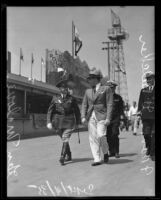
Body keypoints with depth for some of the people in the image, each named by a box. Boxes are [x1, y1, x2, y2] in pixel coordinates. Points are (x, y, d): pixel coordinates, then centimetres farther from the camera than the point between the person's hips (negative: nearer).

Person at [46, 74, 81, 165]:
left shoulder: (72, 99, 2)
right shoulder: (55, 99, 5)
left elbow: (77, 111, 10)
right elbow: (50, 111, 3)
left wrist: (77, 123, 11)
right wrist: (49, 122, -8)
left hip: (69, 122, -2)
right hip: (59, 123, 2)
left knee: (65, 139, -14)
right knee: (64, 140, 13)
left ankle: (62, 158, -13)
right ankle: (69, 156, 31)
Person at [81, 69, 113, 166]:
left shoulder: (106, 89, 1)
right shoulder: (88, 91, 15)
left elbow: (109, 105, -4)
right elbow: (84, 105, 13)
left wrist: (108, 118, -12)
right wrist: (83, 116, -1)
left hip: (101, 116, -4)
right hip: (91, 117, 5)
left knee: (101, 135, -14)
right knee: (93, 138, 0)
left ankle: (106, 152, 13)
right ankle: (97, 159, 7)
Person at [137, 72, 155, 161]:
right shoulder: (143, 90, 13)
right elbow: (140, 102, 12)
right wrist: (139, 110, 0)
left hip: (154, 115, -2)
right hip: (145, 115, 2)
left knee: (153, 134, -2)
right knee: (146, 133, 1)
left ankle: (152, 153, 7)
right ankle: (148, 147, 28)